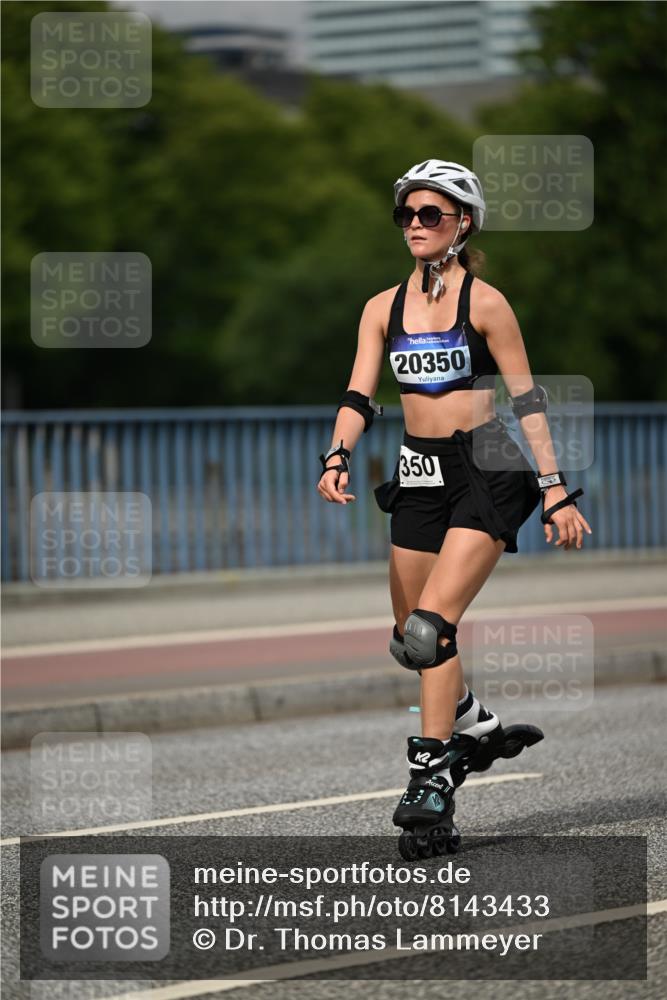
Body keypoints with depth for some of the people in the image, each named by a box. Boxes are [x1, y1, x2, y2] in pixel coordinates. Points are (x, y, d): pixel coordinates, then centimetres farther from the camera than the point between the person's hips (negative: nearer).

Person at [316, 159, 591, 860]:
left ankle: (432, 776, -15)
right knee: (409, 641, 10)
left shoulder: (483, 302, -6)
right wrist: (337, 457, -16)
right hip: (418, 474, 6)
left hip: (487, 471, -6)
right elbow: (359, 395, 3)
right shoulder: (382, 309, 9)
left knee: (430, 629, -19)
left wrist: (556, 491, -8)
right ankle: (475, 726, 36)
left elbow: (527, 398, -4)